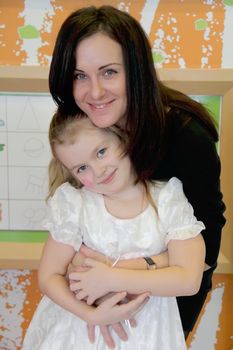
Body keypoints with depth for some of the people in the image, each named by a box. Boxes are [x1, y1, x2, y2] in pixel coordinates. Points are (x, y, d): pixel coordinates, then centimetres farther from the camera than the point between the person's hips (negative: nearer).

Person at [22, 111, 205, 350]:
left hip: (147, 325, 1)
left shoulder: (170, 196, -15)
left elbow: (189, 279, -18)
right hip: (82, 319, 0)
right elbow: (49, 277, -8)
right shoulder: (73, 202, -13)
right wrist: (91, 315, -24)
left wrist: (111, 278, -22)